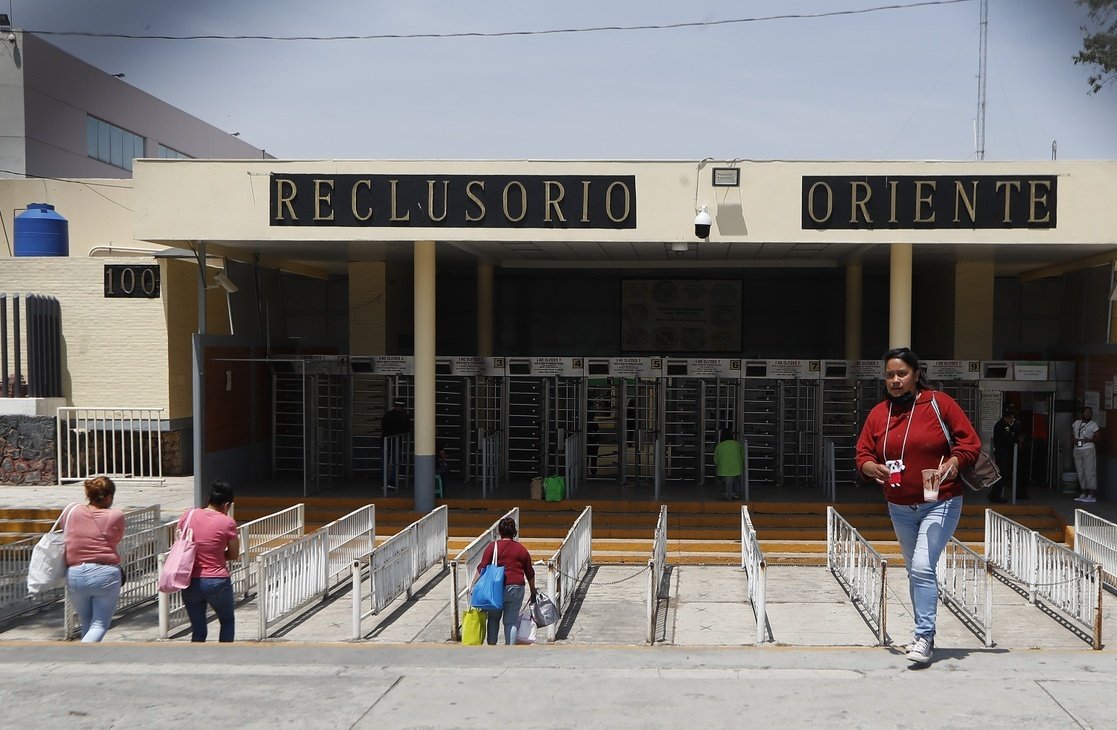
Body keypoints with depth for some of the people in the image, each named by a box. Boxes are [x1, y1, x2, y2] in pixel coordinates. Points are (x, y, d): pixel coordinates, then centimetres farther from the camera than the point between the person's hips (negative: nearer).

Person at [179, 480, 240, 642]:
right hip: (217, 582, -3)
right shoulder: (227, 522, -10)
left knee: (198, 631, 13)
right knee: (227, 621, 22)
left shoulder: (187, 516, -1)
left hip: (190, 582, 3)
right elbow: (234, 555, -1)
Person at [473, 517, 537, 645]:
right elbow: (530, 574, 12)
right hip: (516, 588, 1)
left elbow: (481, 568, -5)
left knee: (493, 618, 17)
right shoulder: (522, 550, 8)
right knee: (511, 621, 6)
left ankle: (491, 646, 16)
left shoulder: (493, 547, 0)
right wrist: (533, 592, 22)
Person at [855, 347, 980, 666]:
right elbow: (862, 454, 2)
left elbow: (970, 441, -6)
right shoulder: (878, 413, 2)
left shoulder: (939, 403, -8)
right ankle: (925, 633, 28)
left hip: (940, 504, -5)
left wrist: (954, 463, -24)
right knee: (915, 571, 15)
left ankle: (924, 637, -12)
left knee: (922, 567, -17)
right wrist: (873, 468, -20)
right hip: (900, 508, 5)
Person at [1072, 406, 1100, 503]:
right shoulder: (1076, 423, 13)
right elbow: (1071, 434, 21)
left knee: (1089, 472, -8)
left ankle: (1092, 495, -8)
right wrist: (1074, 439, 1)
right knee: (1080, 472, 7)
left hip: (1088, 449, -5)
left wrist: (1090, 440, -20)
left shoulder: (1093, 424, 0)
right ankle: (1084, 493, 13)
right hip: (1077, 450, 5)